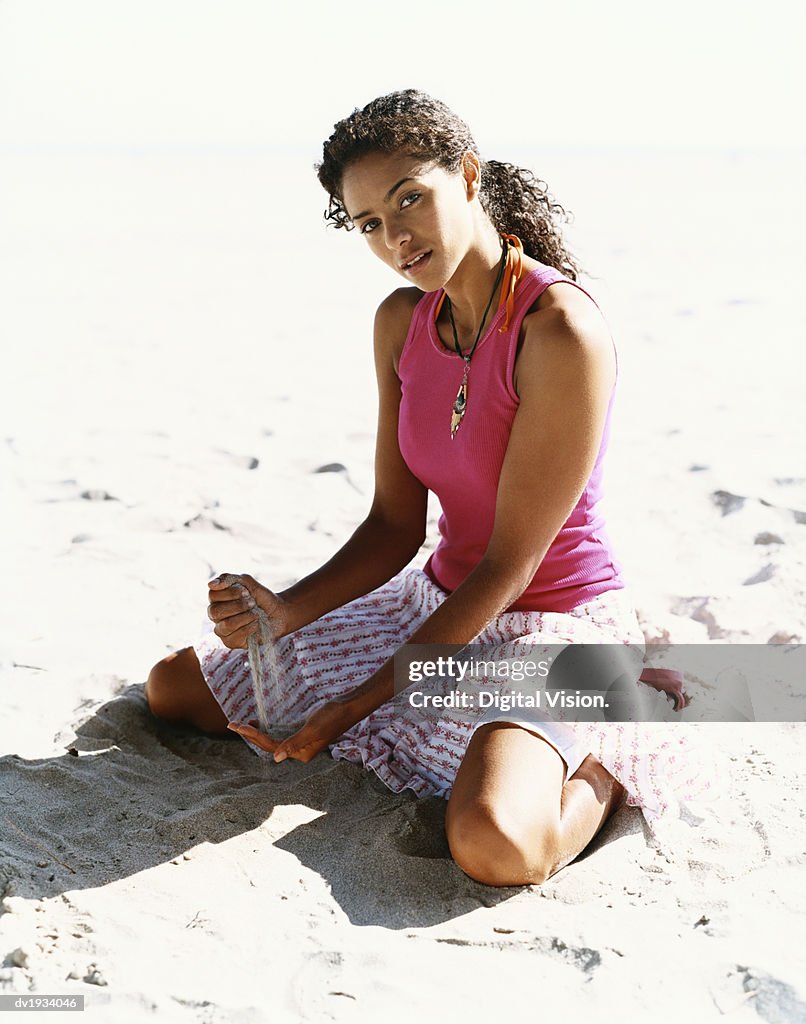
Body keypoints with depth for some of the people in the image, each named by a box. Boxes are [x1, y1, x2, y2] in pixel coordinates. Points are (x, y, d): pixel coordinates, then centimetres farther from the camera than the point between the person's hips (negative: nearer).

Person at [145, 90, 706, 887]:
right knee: (173, 686, 10)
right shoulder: (401, 322, 0)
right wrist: (285, 611, -17)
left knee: (494, 844, -37)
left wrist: (355, 707, -20)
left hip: (557, 622, -7)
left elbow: (511, 563, -22)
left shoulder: (562, 331, -23)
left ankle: (608, 768, -1)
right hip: (444, 606, 8)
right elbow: (396, 525, 2)